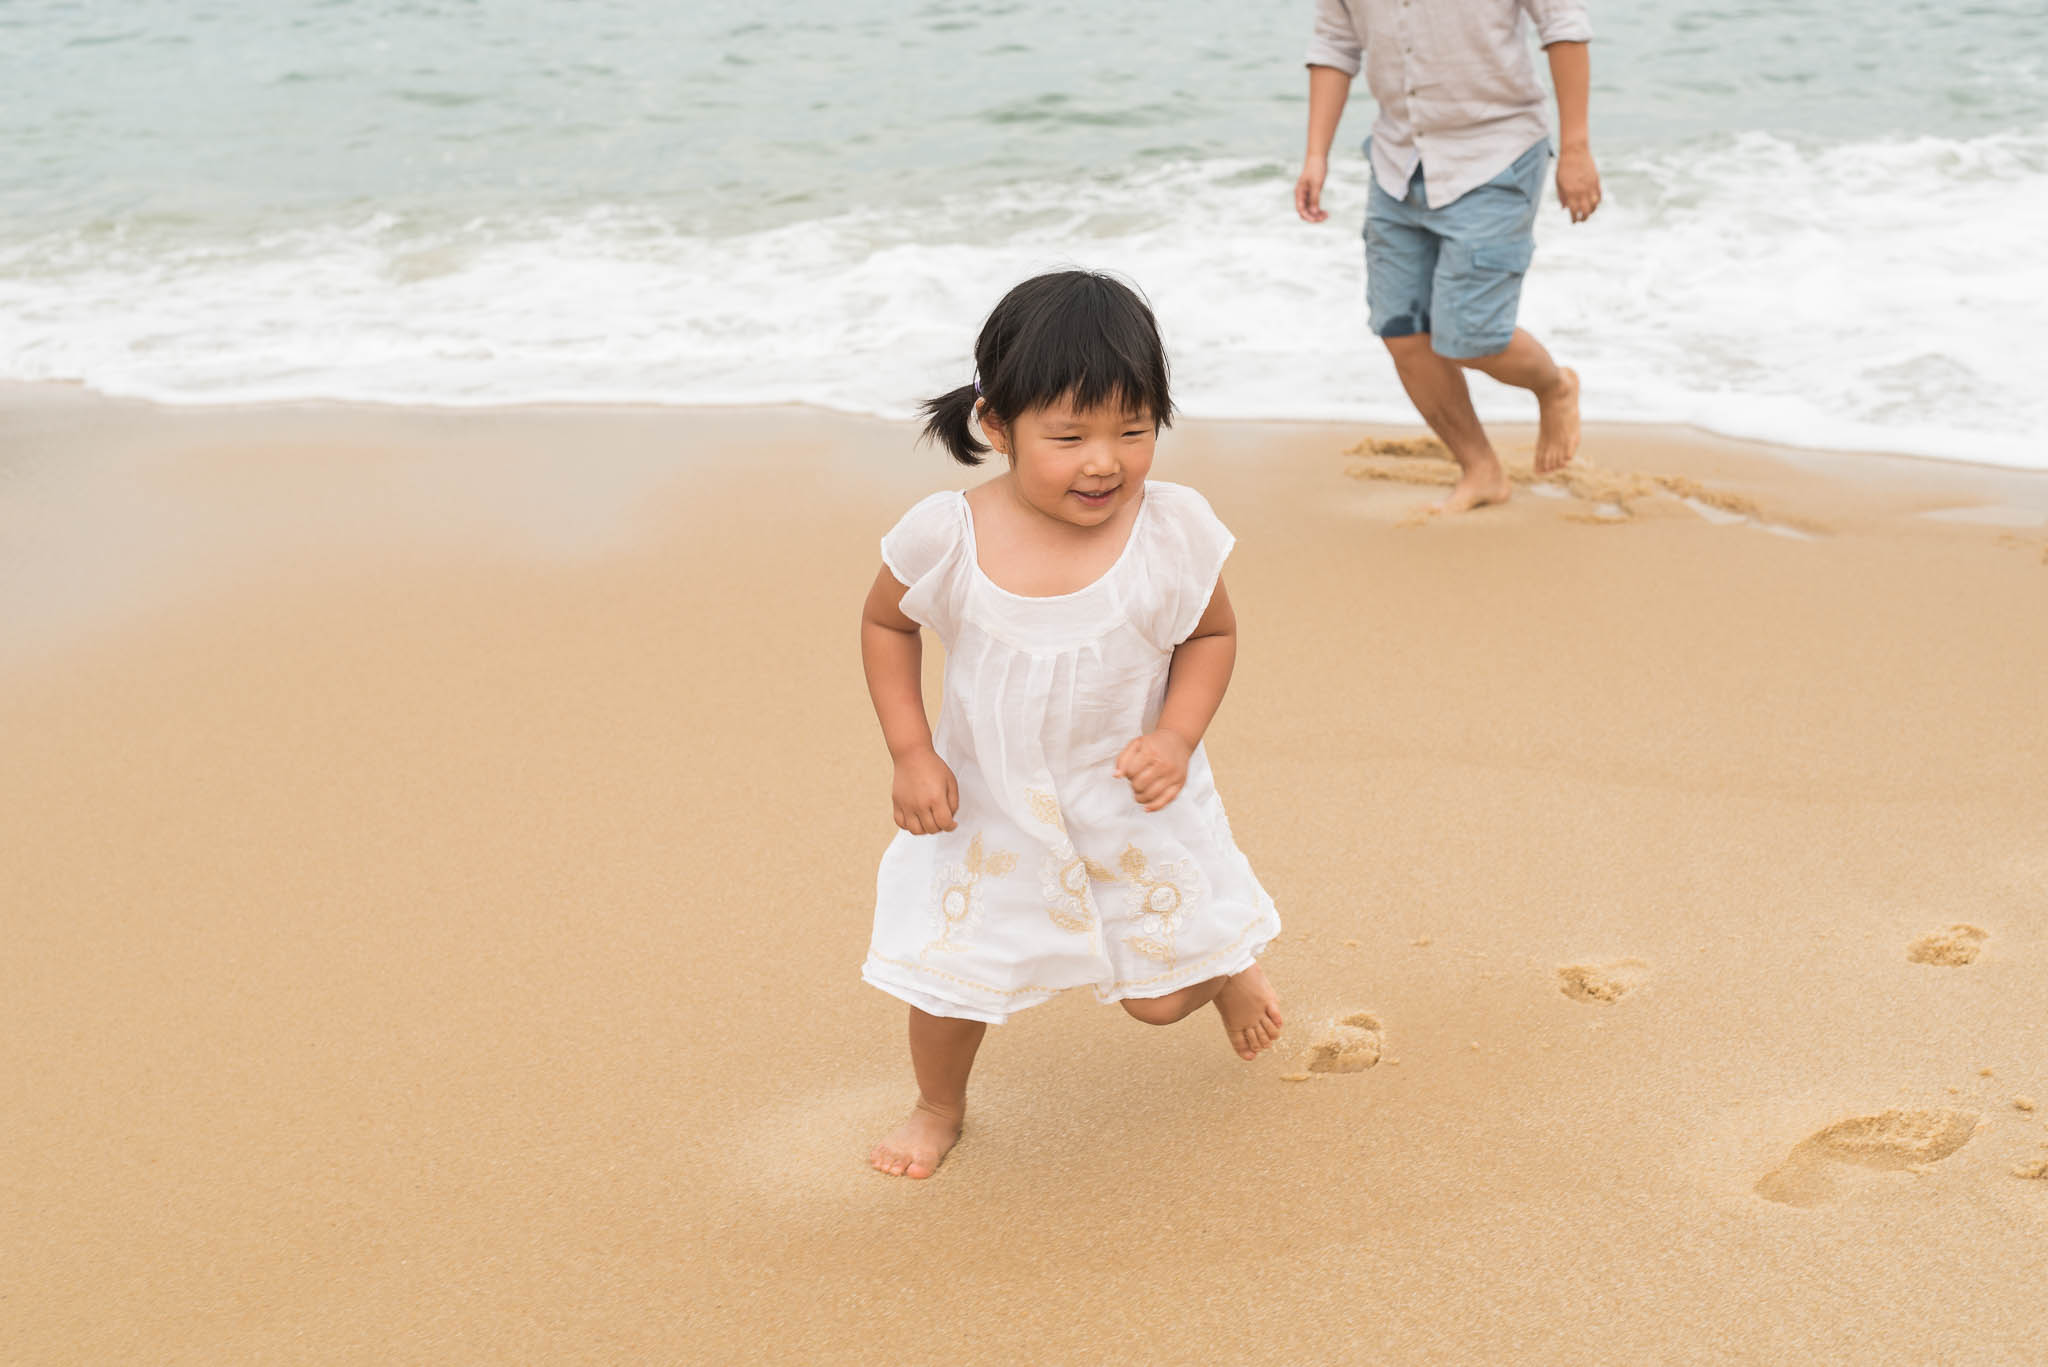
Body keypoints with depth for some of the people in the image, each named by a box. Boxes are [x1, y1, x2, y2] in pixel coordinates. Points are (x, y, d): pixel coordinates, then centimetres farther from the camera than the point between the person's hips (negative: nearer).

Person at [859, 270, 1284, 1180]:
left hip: (1133, 808, 0)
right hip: (986, 808, 0)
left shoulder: (1173, 529, -21)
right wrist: (910, 755, -8)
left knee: (1160, 996, 13)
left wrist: (1177, 737, -19)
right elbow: (886, 624, -2)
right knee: (945, 972, 10)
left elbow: (1212, 634, -3)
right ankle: (940, 1107, 44)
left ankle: (1229, 968, 51)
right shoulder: (946, 536, -22)